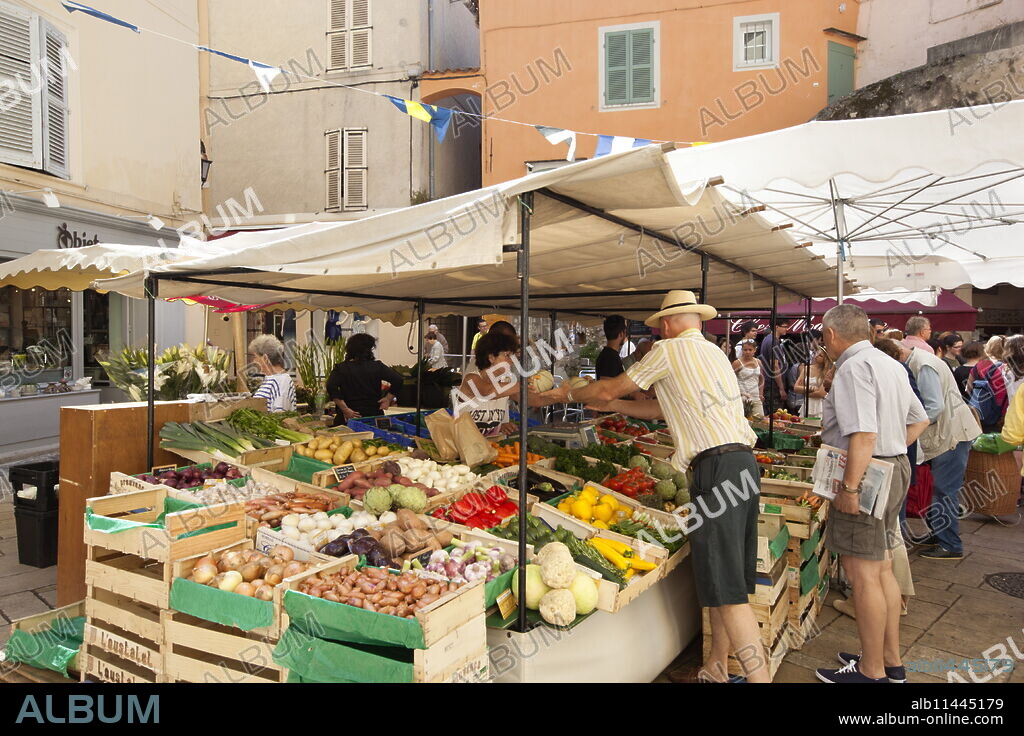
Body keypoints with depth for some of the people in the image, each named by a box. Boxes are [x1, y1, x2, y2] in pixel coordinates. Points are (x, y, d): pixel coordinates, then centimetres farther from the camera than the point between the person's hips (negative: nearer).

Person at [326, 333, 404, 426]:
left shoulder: (341, 368, 1)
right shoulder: (377, 366, 2)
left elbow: (331, 387, -14)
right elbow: (398, 380, -5)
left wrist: (345, 409, -13)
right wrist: (388, 399, 3)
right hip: (374, 414, 1)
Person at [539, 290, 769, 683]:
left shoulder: (670, 349, -2)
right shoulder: (714, 352, 23)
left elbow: (610, 388, 5)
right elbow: (663, 407, 27)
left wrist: (568, 393, 22)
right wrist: (611, 405, 32)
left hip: (717, 468, -9)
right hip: (744, 462, 9)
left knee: (727, 589, -7)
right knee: (722, 580, 16)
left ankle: (759, 674, -6)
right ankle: (715, 667, 27)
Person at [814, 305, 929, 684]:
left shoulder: (853, 367, -17)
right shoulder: (889, 364, 15)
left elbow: (864, 434, -26)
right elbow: (919, 420, 22)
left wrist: (849, 487, -24)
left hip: (866, 474, -10)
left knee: (863, 574, -1)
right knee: (882, 569, 18)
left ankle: (872, 670, 10)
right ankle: (891, 661, 29)